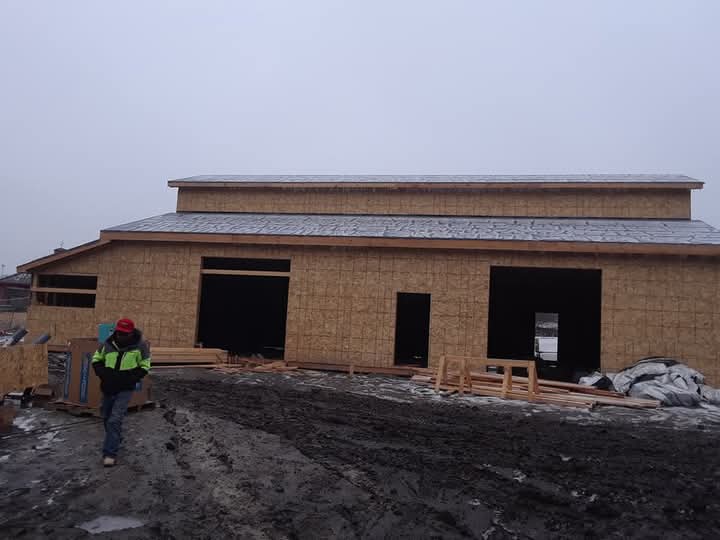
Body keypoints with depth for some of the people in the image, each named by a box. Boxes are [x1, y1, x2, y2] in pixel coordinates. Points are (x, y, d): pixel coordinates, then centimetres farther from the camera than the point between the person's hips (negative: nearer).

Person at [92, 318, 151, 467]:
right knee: (106, 417, 19)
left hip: (125, 389, -5)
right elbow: (96, 360, 9)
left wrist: (128, 379, -16)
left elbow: (144, 367, -4)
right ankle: (115, 440, 44)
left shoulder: (140, 346, -13)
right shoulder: (107, 344, -6)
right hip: (108, 388, 5)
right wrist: (103, 374, -9)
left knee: (115, 420, -13)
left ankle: (110, 453, -6)